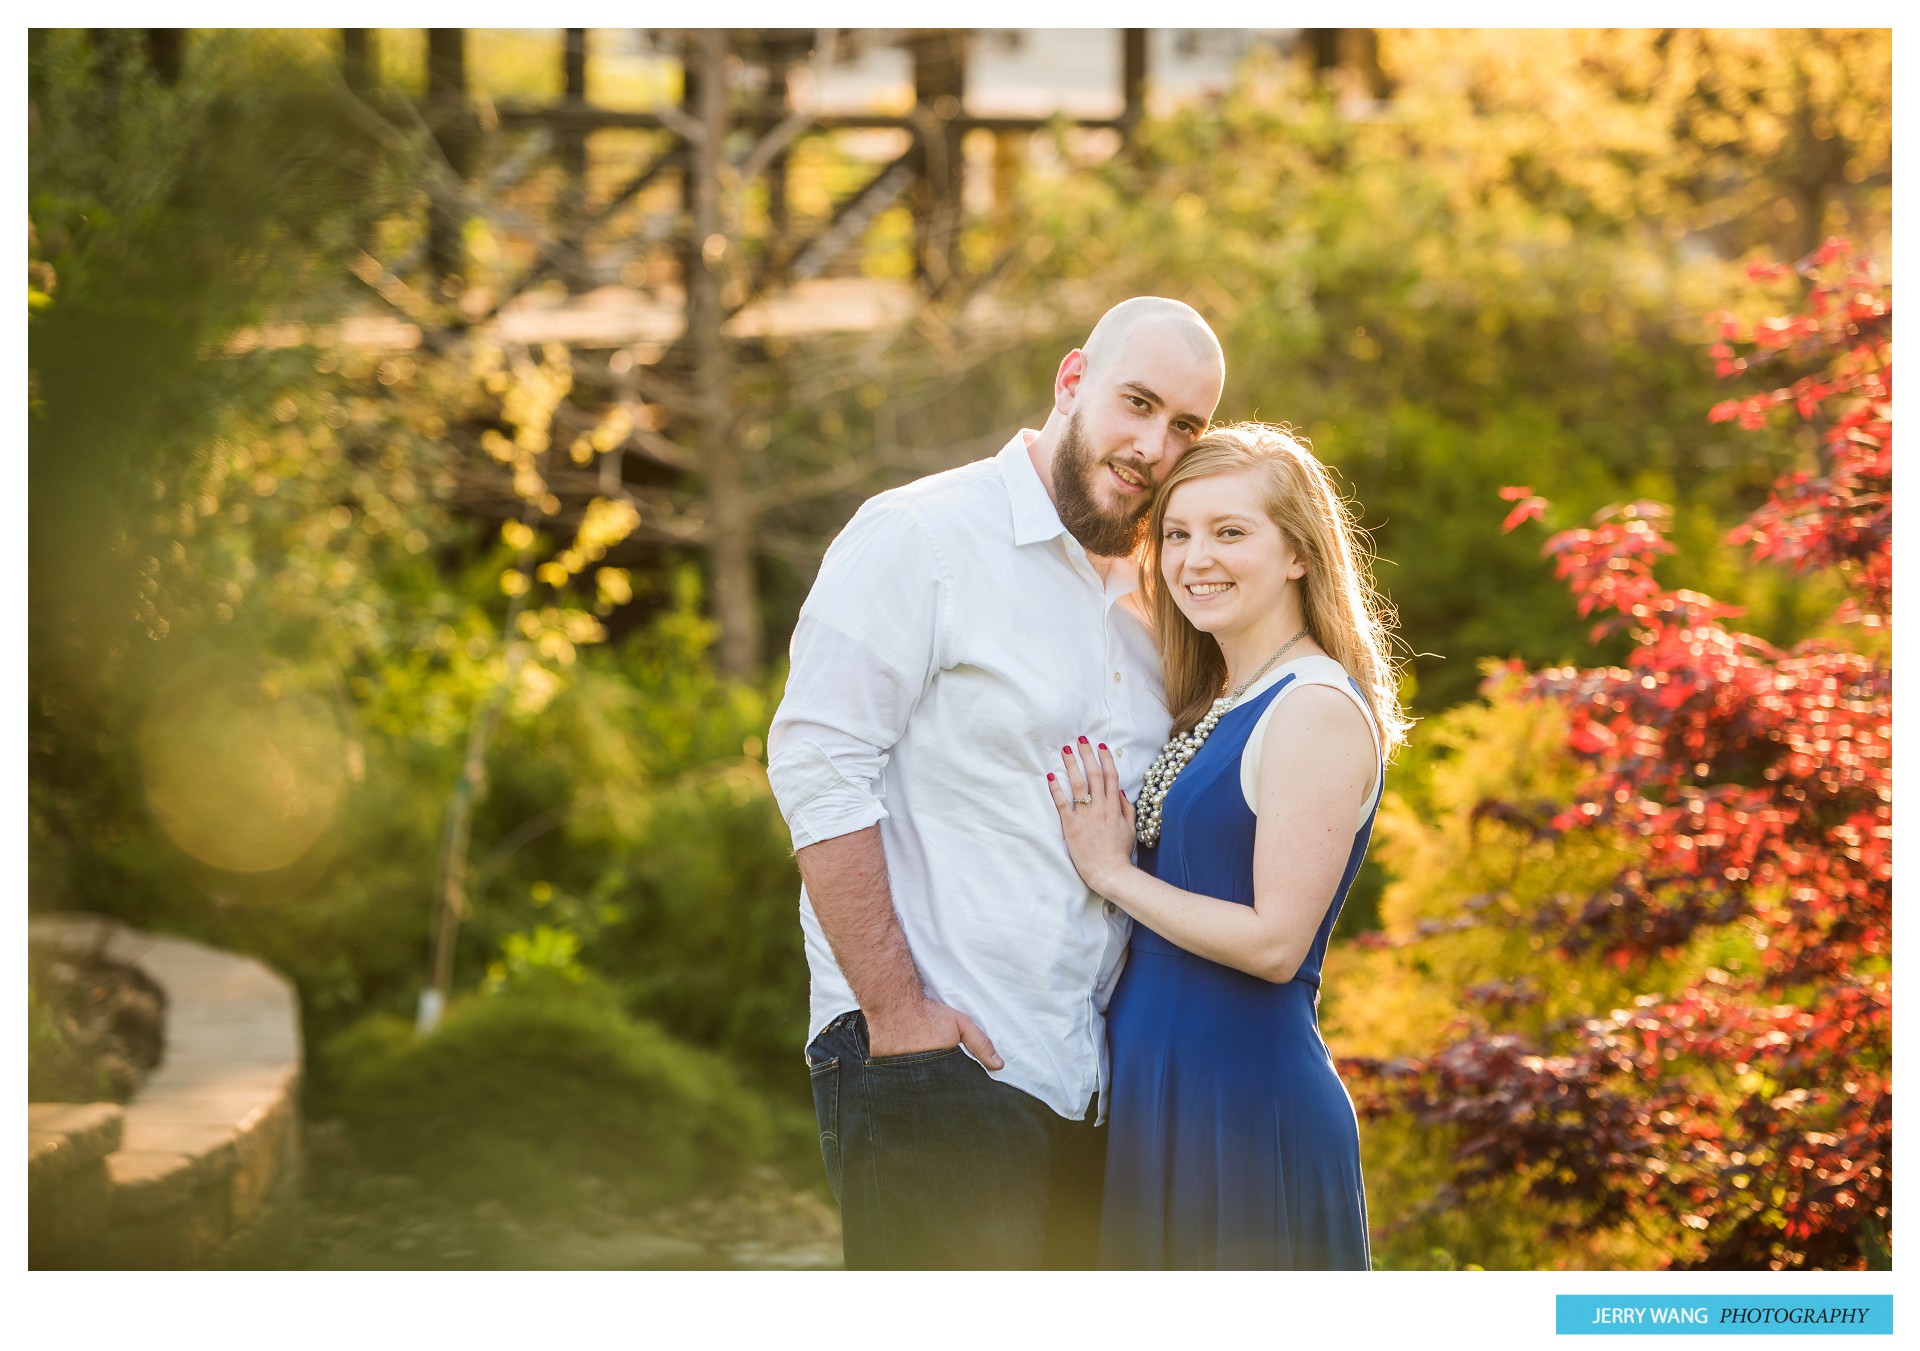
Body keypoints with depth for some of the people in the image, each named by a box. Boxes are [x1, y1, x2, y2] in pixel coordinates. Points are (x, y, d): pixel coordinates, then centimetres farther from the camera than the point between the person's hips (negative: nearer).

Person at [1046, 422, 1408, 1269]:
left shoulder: (1318, 712, -14)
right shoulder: (1211, 706, 13)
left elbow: (1274, 941, -19)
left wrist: (1112, 873, -11)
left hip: (1252, 1099, -9)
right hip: (1153, 1093, 9)